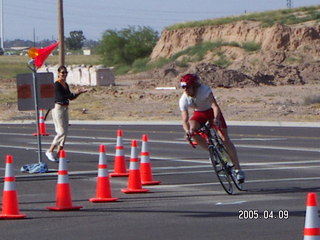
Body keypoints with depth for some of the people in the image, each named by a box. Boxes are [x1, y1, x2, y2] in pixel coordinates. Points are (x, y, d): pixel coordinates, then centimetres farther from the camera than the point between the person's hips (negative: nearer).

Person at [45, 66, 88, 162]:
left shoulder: (66, 85, 14)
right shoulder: (57, 84, -12)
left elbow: (71, 97, 18)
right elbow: (61, 97, -22)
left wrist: (79, 92, 5)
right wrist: (74, 93, -23)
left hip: (65, 109, 9)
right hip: (58, 108, -9)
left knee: (65, 132, 6)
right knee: (61, 132, -12)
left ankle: (58, 155, 8)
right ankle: (50, 151, -2)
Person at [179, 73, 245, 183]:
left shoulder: (205, 90, -32)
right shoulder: (183, 100, -23)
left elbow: (215, 106, -39)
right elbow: (185, 119, -27)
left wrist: (216, 119, -58)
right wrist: (187, 130, -48)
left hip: (212, 112, -3)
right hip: (199, 113, 3)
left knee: (225, 139, -12)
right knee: (193, 131, -29)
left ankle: (238, 169, -5)